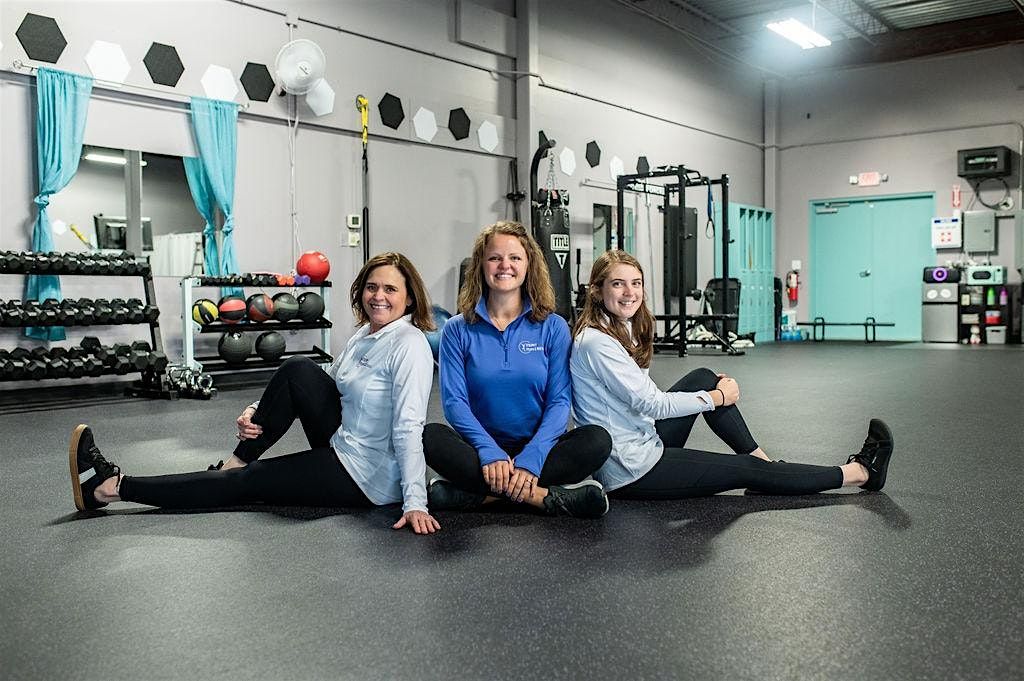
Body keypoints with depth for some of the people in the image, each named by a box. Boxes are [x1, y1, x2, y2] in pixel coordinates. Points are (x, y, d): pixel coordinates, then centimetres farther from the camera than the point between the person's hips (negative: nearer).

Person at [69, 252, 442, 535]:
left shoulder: (409, 345, -20)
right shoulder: (363, 336, 8)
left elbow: (409, 427, -27)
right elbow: (332, 388, 10)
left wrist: (415, 503, -31)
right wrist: (257, 412, -4)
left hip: (368, 477, -8)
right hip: (343, 448, 8)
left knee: (243, 483, -3)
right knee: (297, 370, -7)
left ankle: (111, 487, 6)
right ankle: (236, 462, 5)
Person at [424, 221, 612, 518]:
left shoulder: (553, 327, 4)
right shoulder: (458, 330, 4)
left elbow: (560, 400, -3)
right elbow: (454, 400, -6)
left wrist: (530, 459, -20)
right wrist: (490, 452, -23)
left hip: (537, 449, 1)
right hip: (481, 449, 0)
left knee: (597, 440, -26)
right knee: (430, 437, -29)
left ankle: (475, 493, -26)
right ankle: (544, 496, -29)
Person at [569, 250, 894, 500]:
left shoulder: (622, 330, 10)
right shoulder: (596, 342, -21)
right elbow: (650, 403, -22)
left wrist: (713, 388, 4)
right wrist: (718, 397, -10)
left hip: (644, 442, 9)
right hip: (631, 472, -9)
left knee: (704, 378, 5)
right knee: (747, 471, -1)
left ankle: (763, 460, 11)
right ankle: (859, 473, 12)